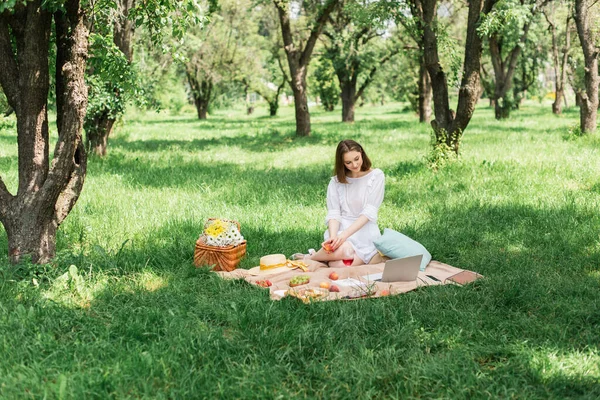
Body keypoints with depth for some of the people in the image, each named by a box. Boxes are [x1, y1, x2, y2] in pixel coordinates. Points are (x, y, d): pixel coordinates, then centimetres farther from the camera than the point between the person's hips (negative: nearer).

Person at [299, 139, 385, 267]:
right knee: (343, 250, -36)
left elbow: (369, 211, -9)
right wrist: (333, 237, -23)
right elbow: (333, 213, -1)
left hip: (365, 232, -1)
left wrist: (345, 234, -22)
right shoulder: (336, 181, 9)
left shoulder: (376, 176, 1)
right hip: (340, 228, 1)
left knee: (342, 265, -31)